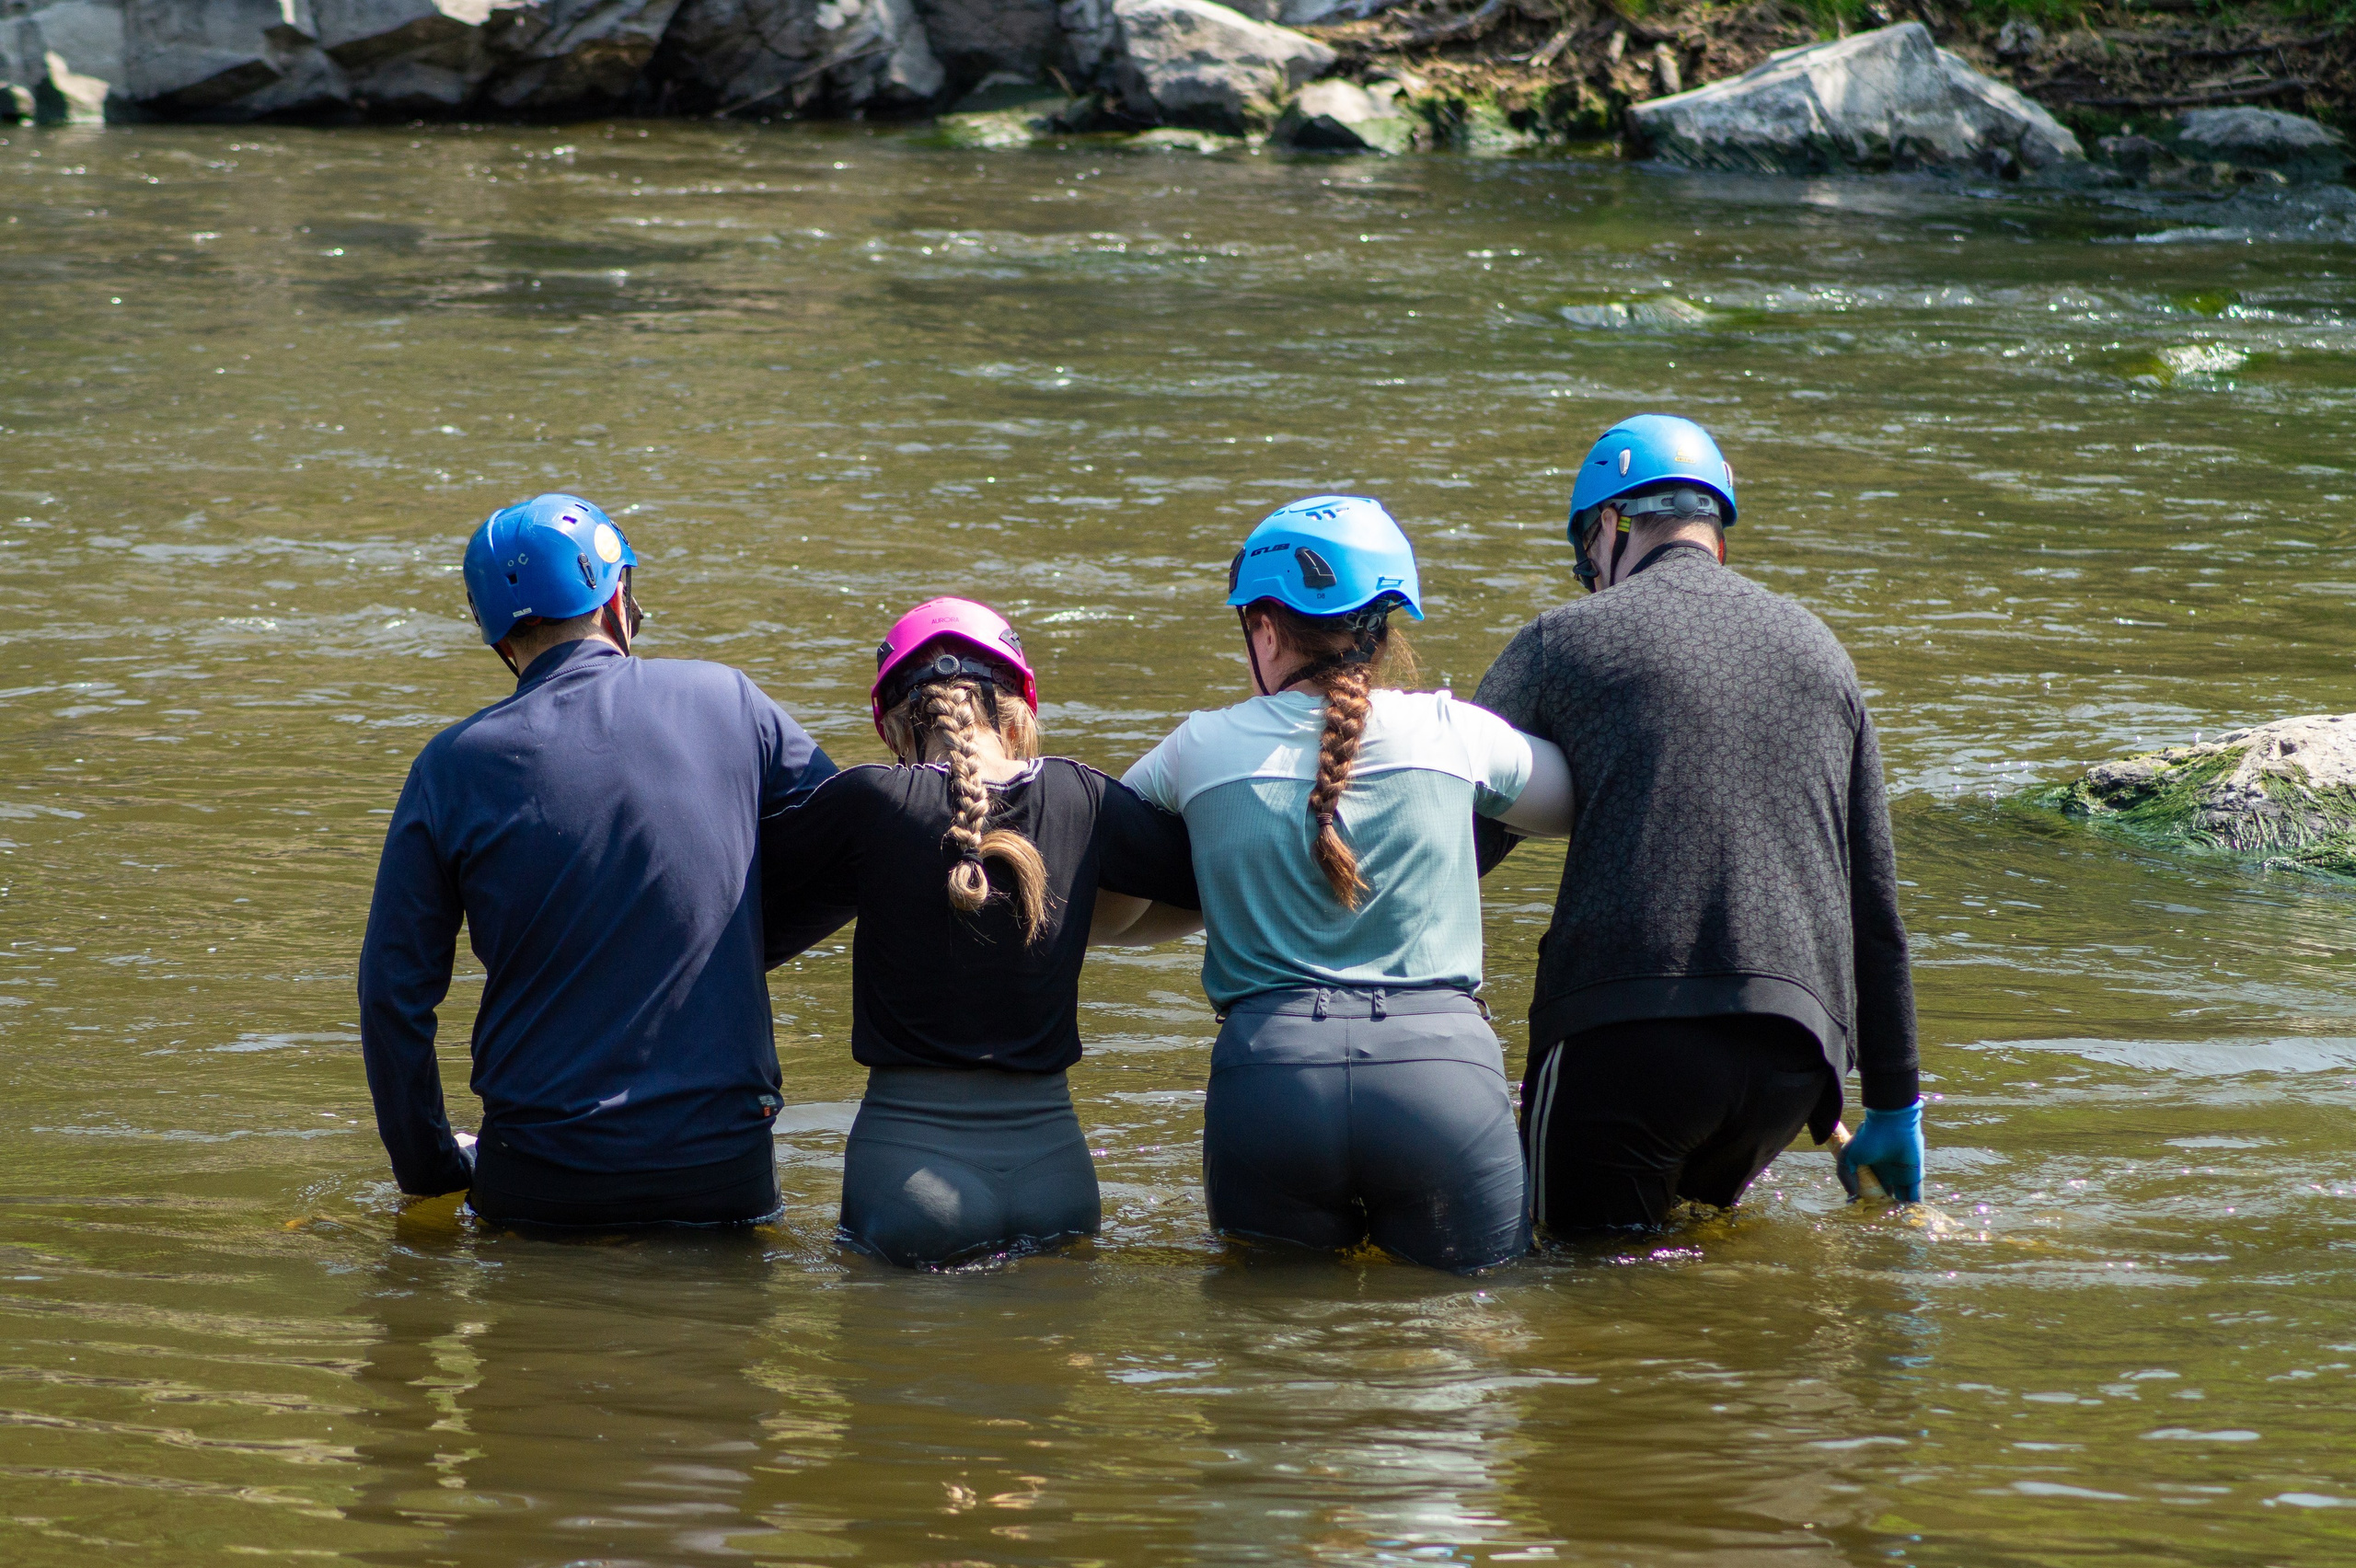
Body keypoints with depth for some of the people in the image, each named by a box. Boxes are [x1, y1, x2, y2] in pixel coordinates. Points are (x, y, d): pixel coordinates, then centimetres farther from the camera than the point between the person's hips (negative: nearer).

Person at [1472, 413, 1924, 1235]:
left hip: (1625, 1027, -4)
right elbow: (1874, 900, 21)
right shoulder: (1817, 649, 20)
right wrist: (1895, 1108, 26)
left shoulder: (1562, 642, 7)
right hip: (1794, 1053, 4)